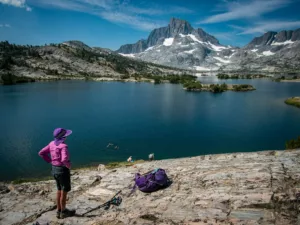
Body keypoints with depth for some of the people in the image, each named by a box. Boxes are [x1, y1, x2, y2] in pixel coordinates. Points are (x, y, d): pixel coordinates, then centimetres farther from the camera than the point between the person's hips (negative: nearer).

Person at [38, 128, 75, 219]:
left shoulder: (52, 144, 1)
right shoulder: (63, 146, -24)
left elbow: (41, 153, 7)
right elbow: (64, 159, -37)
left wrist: (50, 161, 10)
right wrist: (68, 165, -16)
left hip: (55, 169, 8)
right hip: (63, 170, -8)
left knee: (59, 190, 21)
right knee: (64, 191, 9)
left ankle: (59, 211, 32)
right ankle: (63, 212, 23)